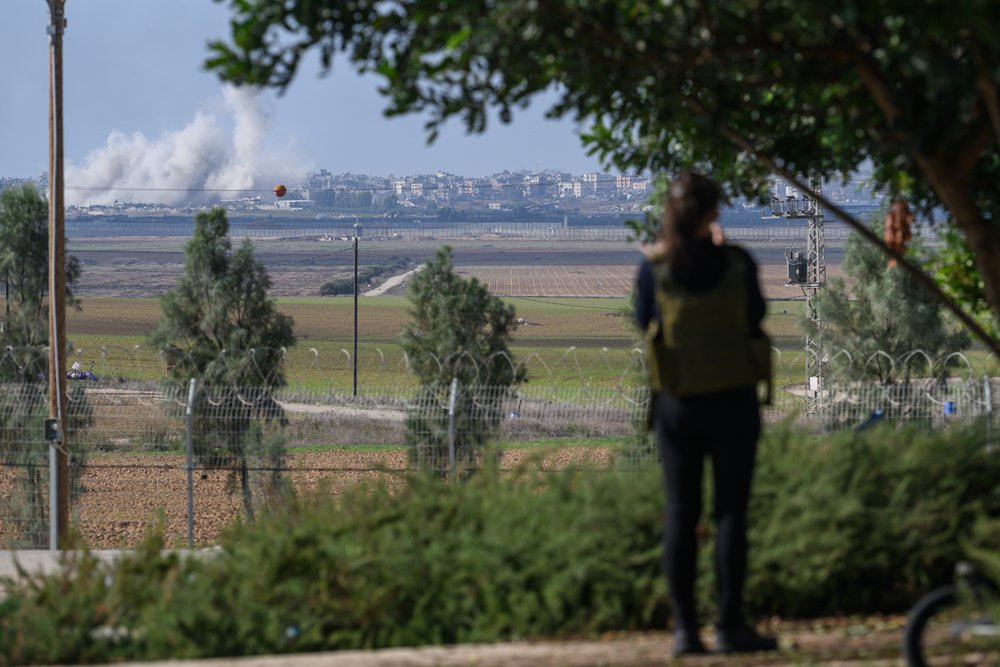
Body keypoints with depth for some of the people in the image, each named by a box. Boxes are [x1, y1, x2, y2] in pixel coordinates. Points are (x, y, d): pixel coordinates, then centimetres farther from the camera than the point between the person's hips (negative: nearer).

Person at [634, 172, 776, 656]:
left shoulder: (654, 268, -6)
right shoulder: (737, 264, -8)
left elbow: (644, 323, 7)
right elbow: (755, 317, 6)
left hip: (676, 402, 1)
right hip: (732, 399, -1)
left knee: (681, 512, 7)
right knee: (730, 511, 3)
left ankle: (684, 629, 4)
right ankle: (730, 626, 1)